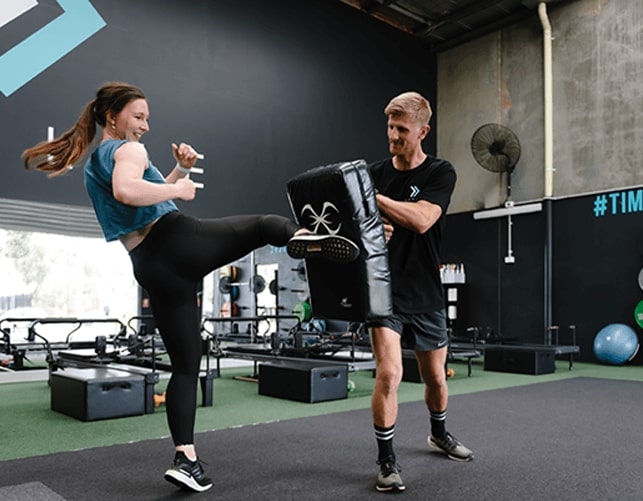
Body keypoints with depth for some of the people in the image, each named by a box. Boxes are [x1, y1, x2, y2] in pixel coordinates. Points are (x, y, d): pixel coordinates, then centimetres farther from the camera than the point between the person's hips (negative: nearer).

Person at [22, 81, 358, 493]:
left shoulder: (92, 164, 28)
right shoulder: (129, 149, 1)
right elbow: (127, 191, -24)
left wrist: (180, 171, 22)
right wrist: (178, 189, -11)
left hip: (151, 268, 7)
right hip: (179, 241, -7)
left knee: (185, 363, 10)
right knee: (266, 225, 1)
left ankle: (186, 458, 8)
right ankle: (302, 238, -33)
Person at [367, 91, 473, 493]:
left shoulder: (441, 173, -5)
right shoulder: (376, 172, 1)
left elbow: (421, 220, -22)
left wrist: (372, 197, -26)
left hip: (425, 294, 1)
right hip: (385, 290, 0)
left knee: (436, 376, 16)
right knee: (389, 373, -15)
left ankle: (439, 433, 45)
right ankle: (387, 460, 3)